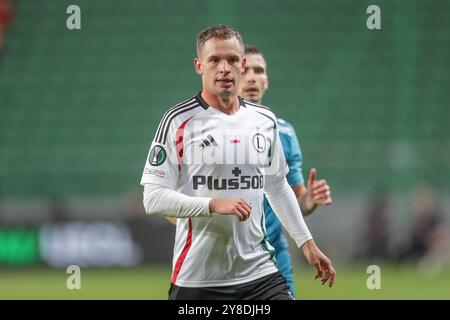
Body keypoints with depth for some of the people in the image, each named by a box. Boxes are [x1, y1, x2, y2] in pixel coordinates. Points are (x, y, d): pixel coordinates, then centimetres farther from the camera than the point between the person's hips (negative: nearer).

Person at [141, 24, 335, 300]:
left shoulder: (265, 120, 10)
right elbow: (153, 198, -11)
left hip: (260, 273, 4)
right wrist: (214, 205, -21)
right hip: (197, 279, -4)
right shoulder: (179, 121, -6)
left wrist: (307, 242, 21)